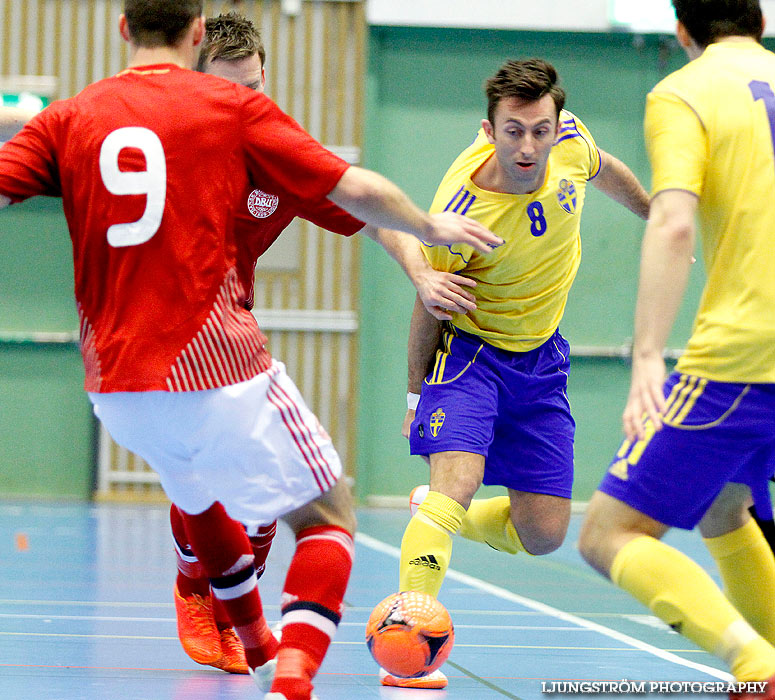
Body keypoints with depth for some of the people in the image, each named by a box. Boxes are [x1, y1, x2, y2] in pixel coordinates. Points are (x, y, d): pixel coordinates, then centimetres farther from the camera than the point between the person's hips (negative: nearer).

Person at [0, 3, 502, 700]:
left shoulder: (67, 118, 7)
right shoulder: (233, 106, 0)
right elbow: (358, 191, 1)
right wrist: (431, 227, 18)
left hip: (114, 390, 5)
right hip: (217, 369, -4)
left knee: (202, 497, 33)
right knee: (330, 513, 8)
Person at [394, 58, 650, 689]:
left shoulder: (570, 140, -17)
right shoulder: (458, 217, -30)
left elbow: (603, 168, 10)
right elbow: (429, 308, -12)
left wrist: (657, 217, 26)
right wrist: (416, 393, -1)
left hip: (541, 358, 5)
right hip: (469, 347, -5)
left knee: (543, 534, 2)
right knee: (458, 483, -29)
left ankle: (440, 517, 31)